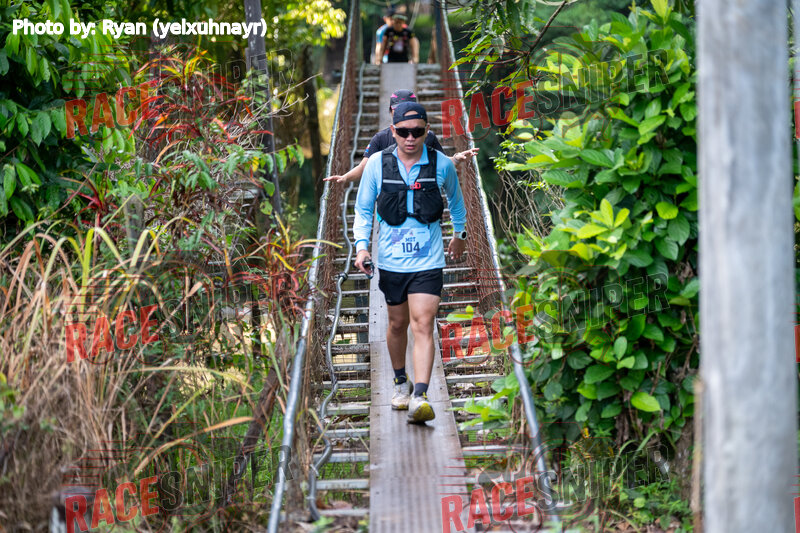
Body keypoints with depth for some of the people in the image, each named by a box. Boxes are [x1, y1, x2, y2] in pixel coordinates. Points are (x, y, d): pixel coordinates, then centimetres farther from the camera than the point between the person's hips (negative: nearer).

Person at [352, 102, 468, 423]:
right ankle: (400, 382, 37)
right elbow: (363, 209, 7)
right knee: (398, 323, 14)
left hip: (428, 261, -2)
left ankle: (420, 398, -21)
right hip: (391, 261, 2)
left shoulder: (442, 165, -3)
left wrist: (460, 234, 29)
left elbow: (455, 200, 17)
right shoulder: (377, 164, -3)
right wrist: (361, 245, -7)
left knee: (422, 325, -13)